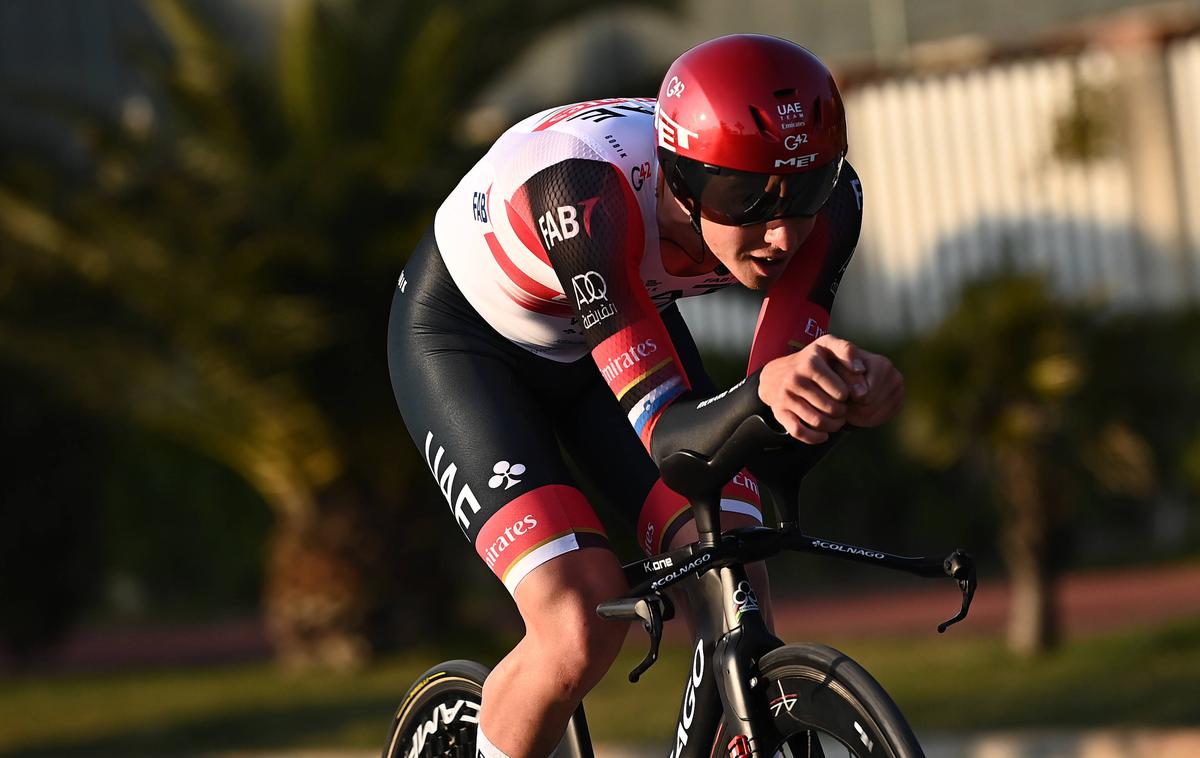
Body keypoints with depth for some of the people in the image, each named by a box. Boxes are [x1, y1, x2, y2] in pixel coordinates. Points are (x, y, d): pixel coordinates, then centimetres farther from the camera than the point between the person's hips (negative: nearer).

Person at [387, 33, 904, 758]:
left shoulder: (827, 199, -27)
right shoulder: (589, 189, -42)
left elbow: (786, 417, -28)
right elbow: (666, 434, -43)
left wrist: (846, 388, -51)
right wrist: (762, 393, -65)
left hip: (627, 324, 5)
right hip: (465, 333, -5)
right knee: (582, 631, -23)